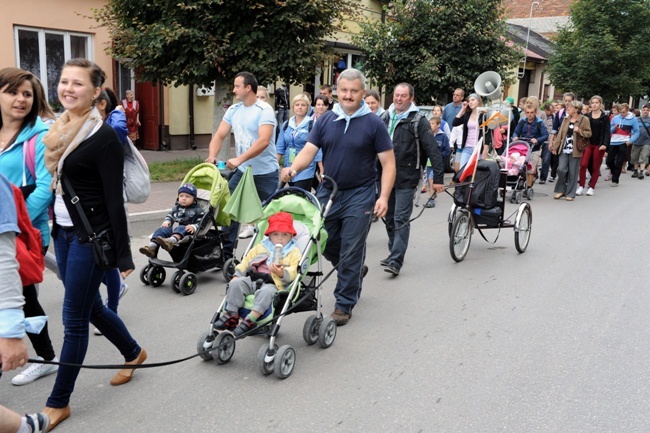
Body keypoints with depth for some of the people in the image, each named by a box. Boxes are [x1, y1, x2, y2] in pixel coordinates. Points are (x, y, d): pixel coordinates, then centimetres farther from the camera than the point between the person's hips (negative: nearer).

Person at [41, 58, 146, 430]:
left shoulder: (104, 137, -15)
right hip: (63, 232, 8)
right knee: (90, 306, 19)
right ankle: (133, 352, 43)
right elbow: (57, 183, 15)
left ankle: (59, 403, 17)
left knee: (74, 319, 2)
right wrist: (52, 228, 15)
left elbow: (115, 201, -17)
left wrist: (123, 255, -16)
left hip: (90, 236, -8)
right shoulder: (60, 130, 8)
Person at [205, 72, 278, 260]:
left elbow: (263, 141, -26)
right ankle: (226, 252, 14)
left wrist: (239, 159, -34)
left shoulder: (264, 110, -14)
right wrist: (212, 156, -15)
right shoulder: (233, 110, 6)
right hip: (242, 172, 6)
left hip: (265, 174, -6)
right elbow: (219, 135, 4)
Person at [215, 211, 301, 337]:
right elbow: (246, 262, 19)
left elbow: (293, 272, -5)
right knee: (236, 283, -19)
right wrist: (237, 276, 7)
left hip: (273, 284, -4)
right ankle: (231, 315, -17)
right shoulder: (261, 247, 21)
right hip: (252, 279, 5)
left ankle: (251, 320, -41)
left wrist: (282, 273, -26)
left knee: (266, 291, -37)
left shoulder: (294, 252, 8)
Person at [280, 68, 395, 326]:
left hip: (359, 196, -4)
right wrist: (293, 169, -22)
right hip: (327, 192, 4)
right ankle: (354, 274, 42)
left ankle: (344, 304, 14)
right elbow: (308, 151, -1)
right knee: (325, 244, 13)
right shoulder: (325, 120, 5)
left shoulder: (373, 124, -5)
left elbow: (388, 163, -5)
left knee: (351, 253, 0)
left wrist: (384, 197, -16)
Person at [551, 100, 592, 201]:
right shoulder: (566, 119, 11)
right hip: (564, 149, 4)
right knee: (561, 169, -4)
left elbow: (589, 133, -2)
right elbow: (560, 133, 10)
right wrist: (555, 146, 5)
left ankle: (570, 194, 12)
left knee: (572, 173, 2)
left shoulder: (584, 120, -3)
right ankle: (561, 190, 13)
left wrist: (579, 131, -20)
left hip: (575, 150, -4)